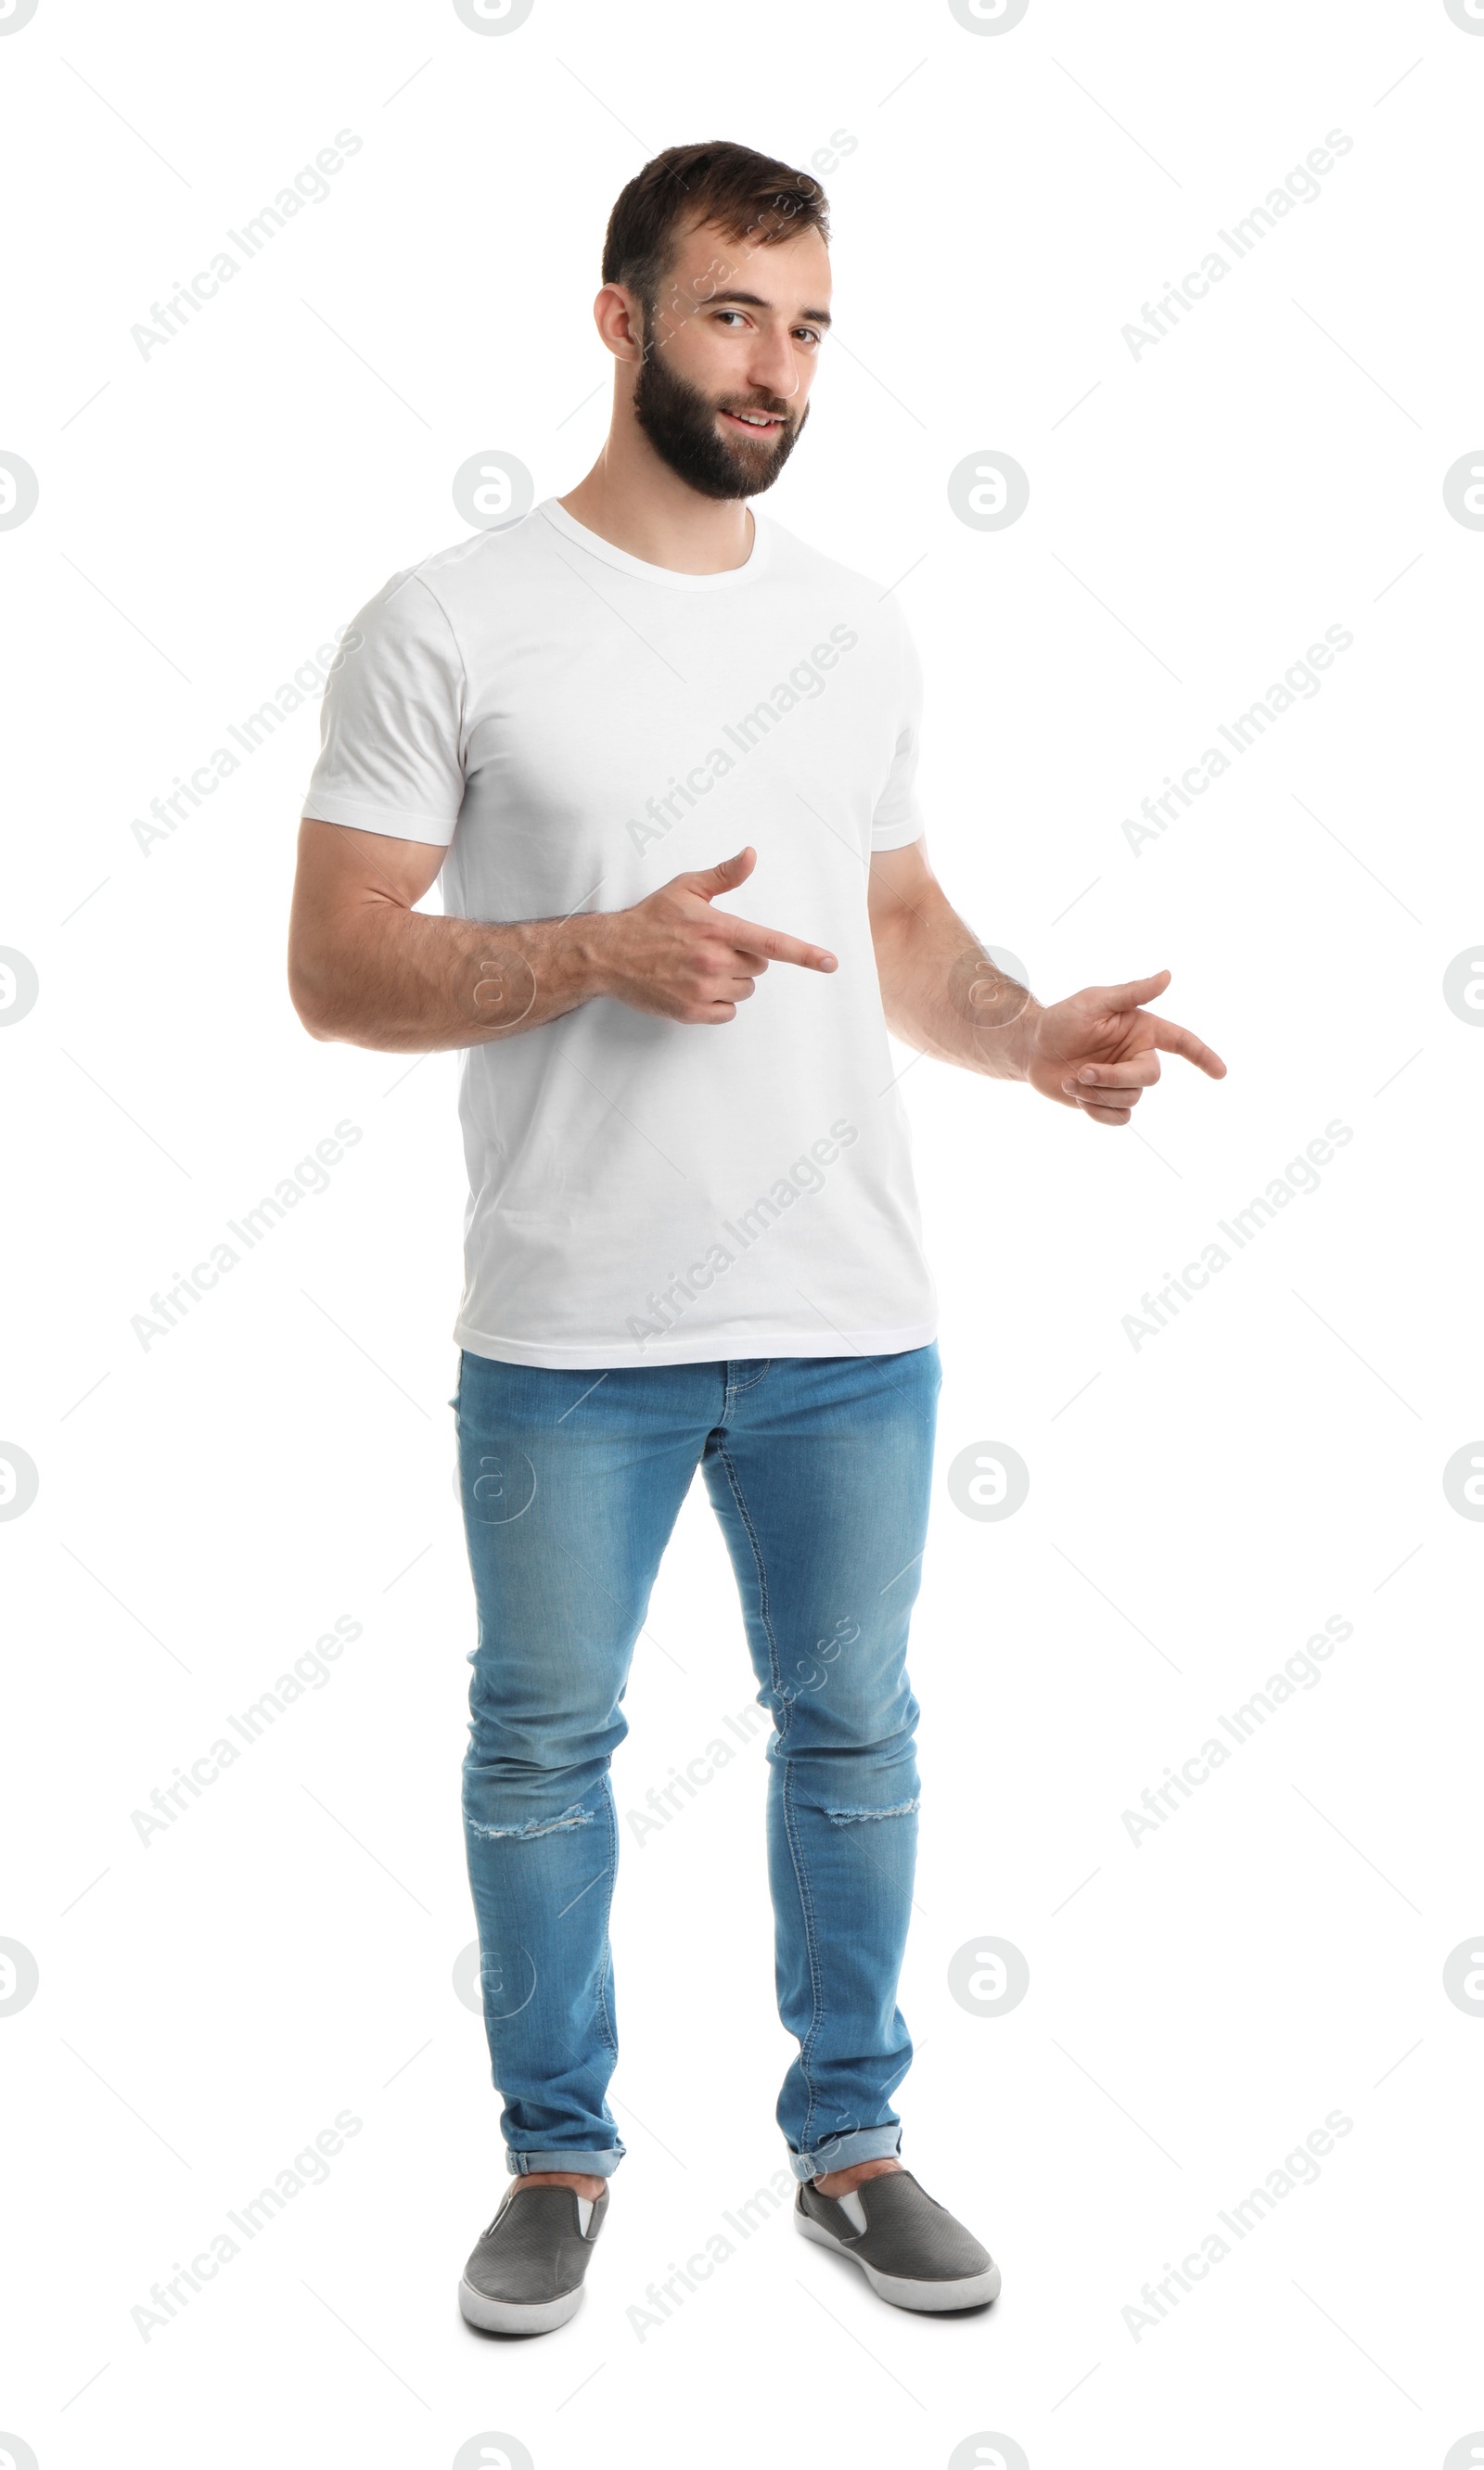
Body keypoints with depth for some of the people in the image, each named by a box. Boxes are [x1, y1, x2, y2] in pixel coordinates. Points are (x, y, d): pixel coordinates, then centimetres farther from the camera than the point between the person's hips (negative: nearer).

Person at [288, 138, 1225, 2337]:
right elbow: (338, 969, -8)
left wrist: (1037, 1039, -4)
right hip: (570, 1336, -4)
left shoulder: (858, 631, 9)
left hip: (851, 1324, 4)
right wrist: (606, 949, -22)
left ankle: (849, 2142, 32)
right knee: (544, 1745, 11)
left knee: (852, 1732, 14)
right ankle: (559, 2156, 31)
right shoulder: (450, 626, -6)